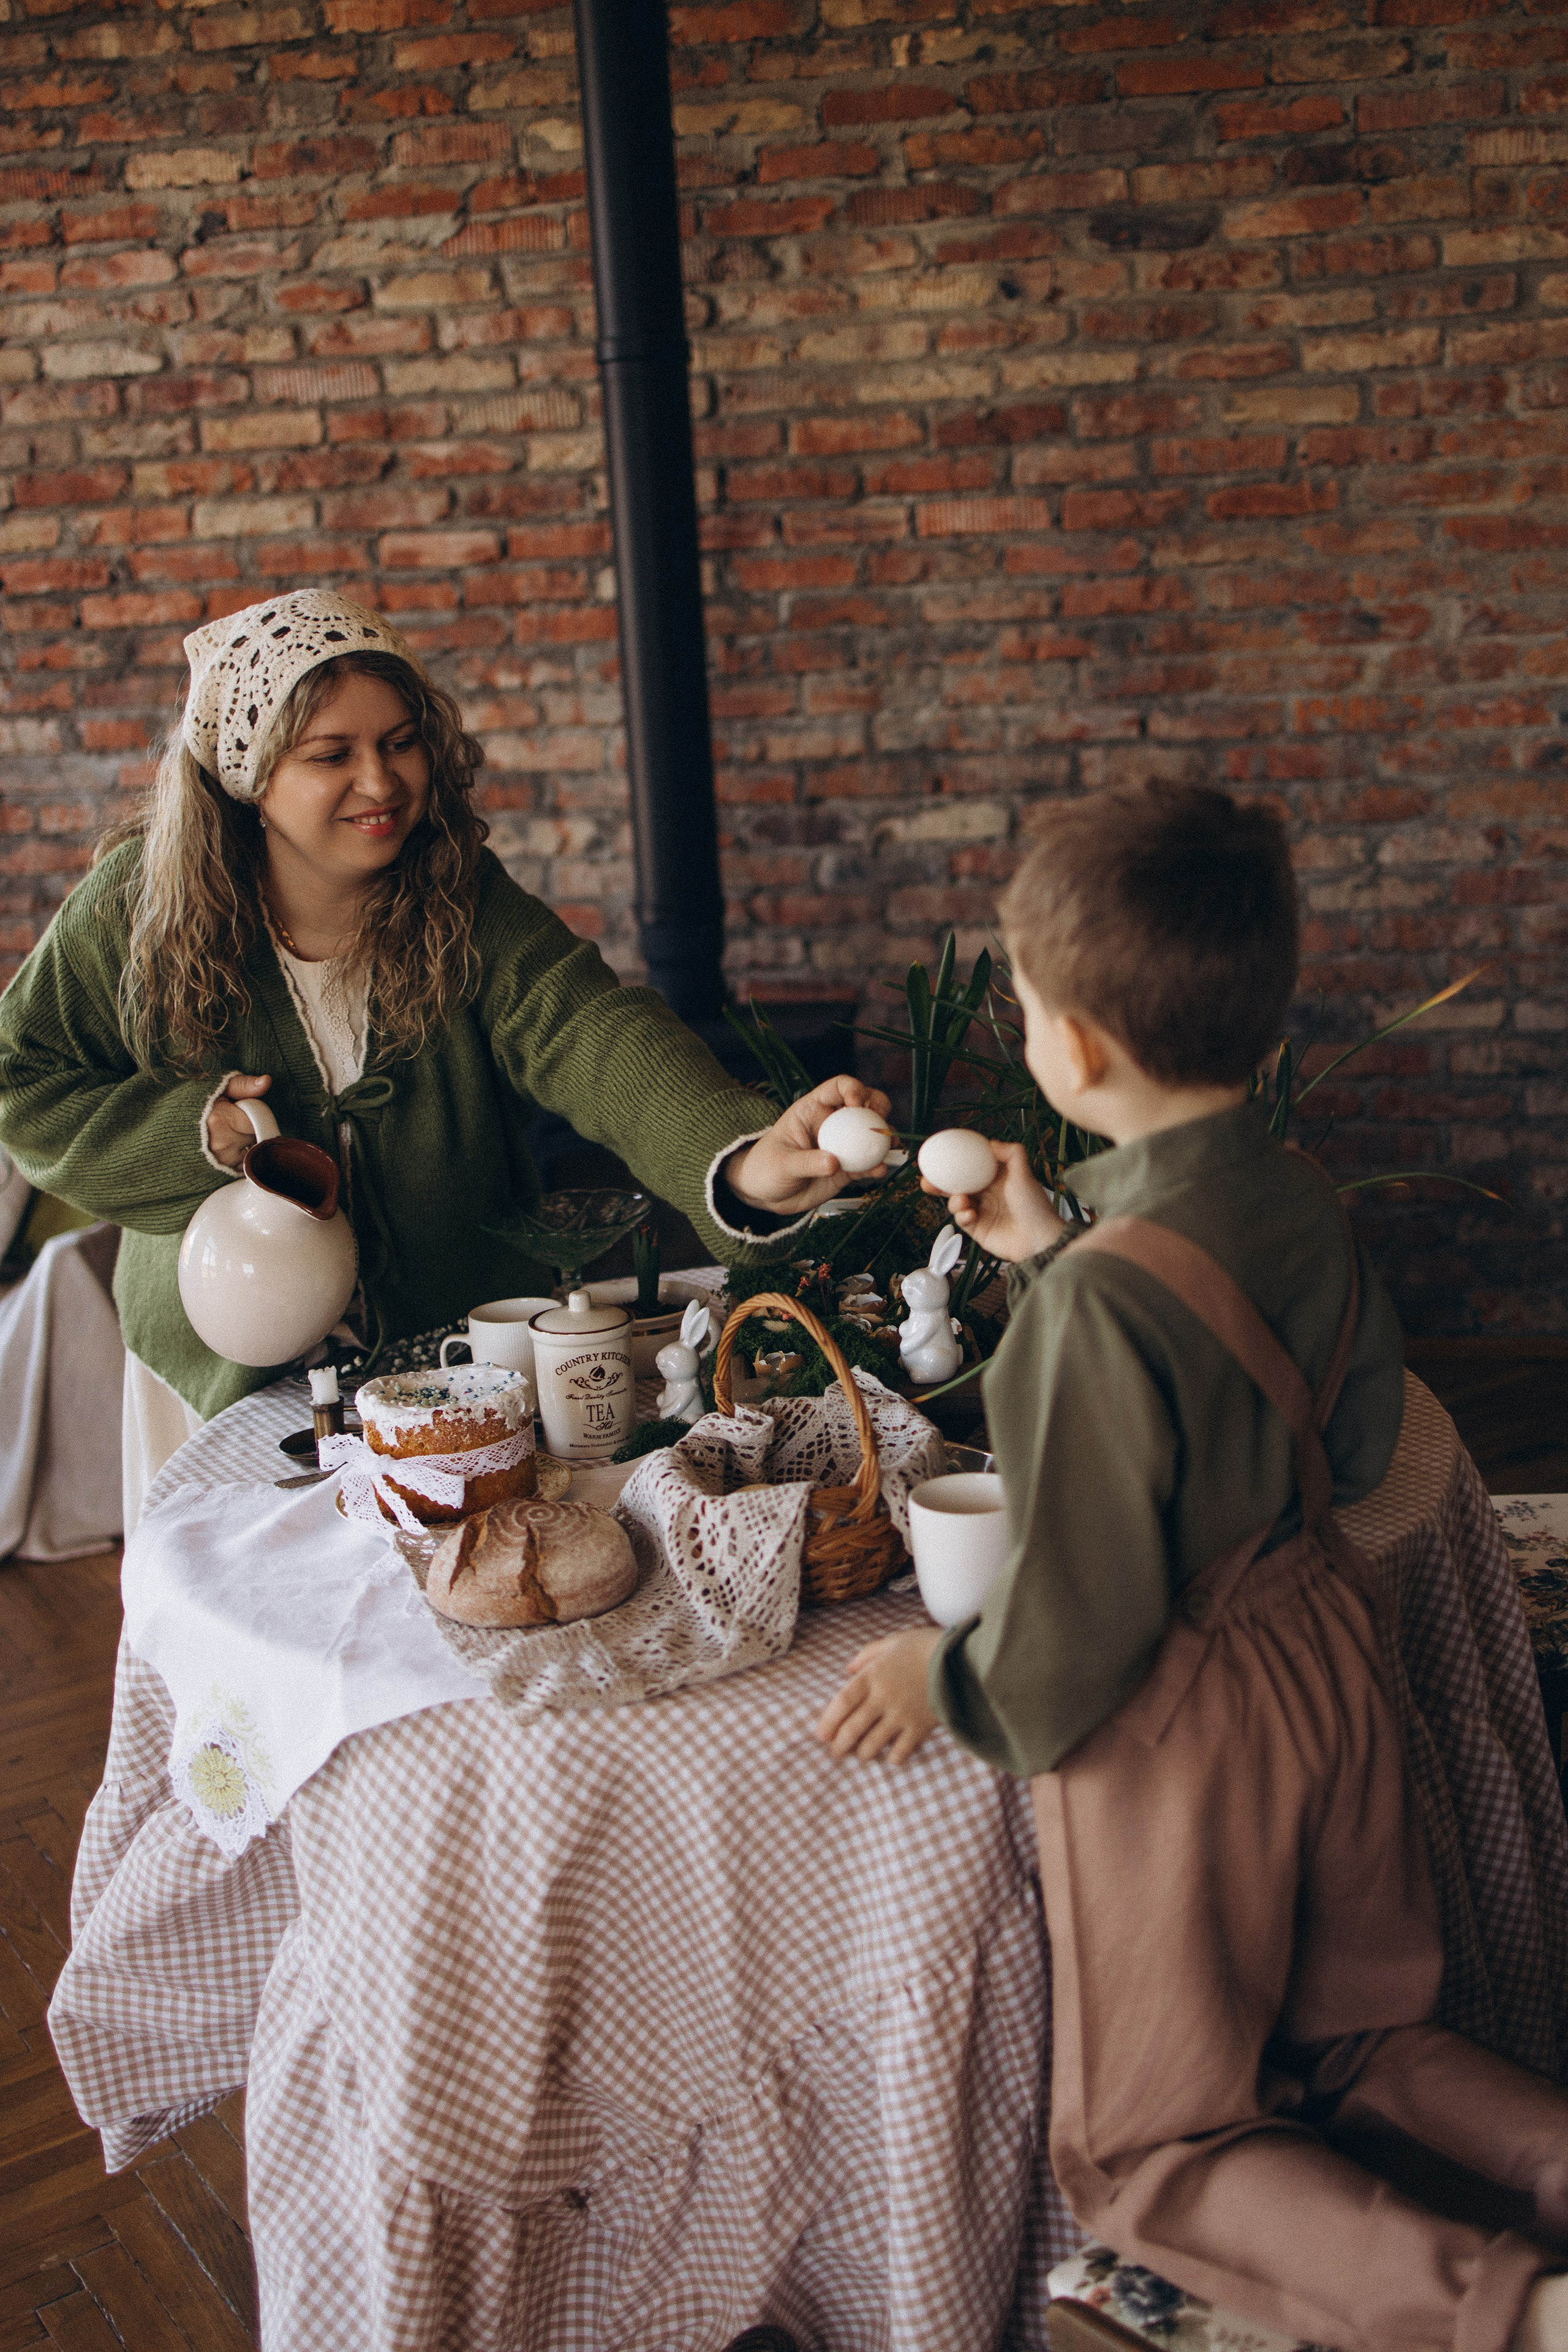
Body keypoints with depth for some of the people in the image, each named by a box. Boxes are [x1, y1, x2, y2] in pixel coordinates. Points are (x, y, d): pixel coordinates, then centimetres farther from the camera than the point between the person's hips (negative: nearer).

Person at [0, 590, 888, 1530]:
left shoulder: (467, 906, -18)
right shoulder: (139, 909, -15)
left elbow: (595, 1031, -36)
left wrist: (743, 1157, -55)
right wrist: (190, 1129, -21)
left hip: (465, 1349, 0)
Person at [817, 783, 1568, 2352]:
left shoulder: (1100, 1300, -30)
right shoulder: (1302, 1205, -6)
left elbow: (1083, 1612, -25)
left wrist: (951, 1678, -3)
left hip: (1179, 1721, -7)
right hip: (1320, 1646, 8)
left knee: (1146, 2148, 13)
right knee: (1357, 2052, 26)